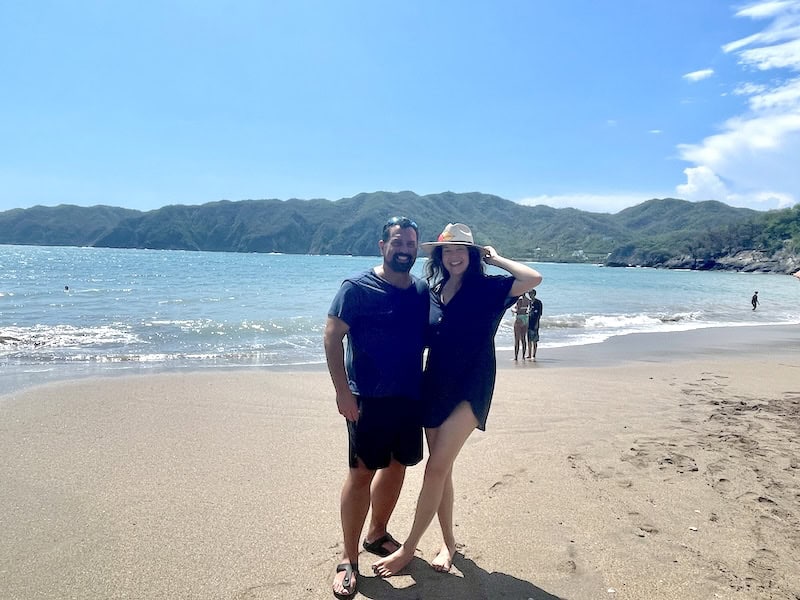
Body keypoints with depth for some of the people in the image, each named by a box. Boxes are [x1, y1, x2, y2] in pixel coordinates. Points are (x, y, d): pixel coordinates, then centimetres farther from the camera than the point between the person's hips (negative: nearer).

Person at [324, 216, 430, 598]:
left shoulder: (423, 291, 6)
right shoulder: (358, 288, -10)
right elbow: (332, 337, -12)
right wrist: (342, 391, -17)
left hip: (410, 397, 6)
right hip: (369, 398, -6)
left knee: (396, 466, 16)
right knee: (362, 473, 0)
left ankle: (377, 534, 37)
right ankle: (349, 559, 15)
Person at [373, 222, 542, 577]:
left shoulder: (488, 288, -5)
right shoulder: (432, 292, 8)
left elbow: (534, 278, -20)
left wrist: (495, 259, -8)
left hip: (470, 388, -5)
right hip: (434, 386, 5)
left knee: (436, 467, -10)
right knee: (441, 469, 12)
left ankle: (409, 548, 4)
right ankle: (448, 541, 30)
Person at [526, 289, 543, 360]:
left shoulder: (538, 302, -5)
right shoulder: (529, 302, 14)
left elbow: (540, 313, -9)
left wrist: (537, 323, -15)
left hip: (534, 323, -7)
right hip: (529, 322, 7)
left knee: (534, 340, -5)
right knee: (529, 340, 9)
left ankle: (534, 355, -3)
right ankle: (529, 355, 14)